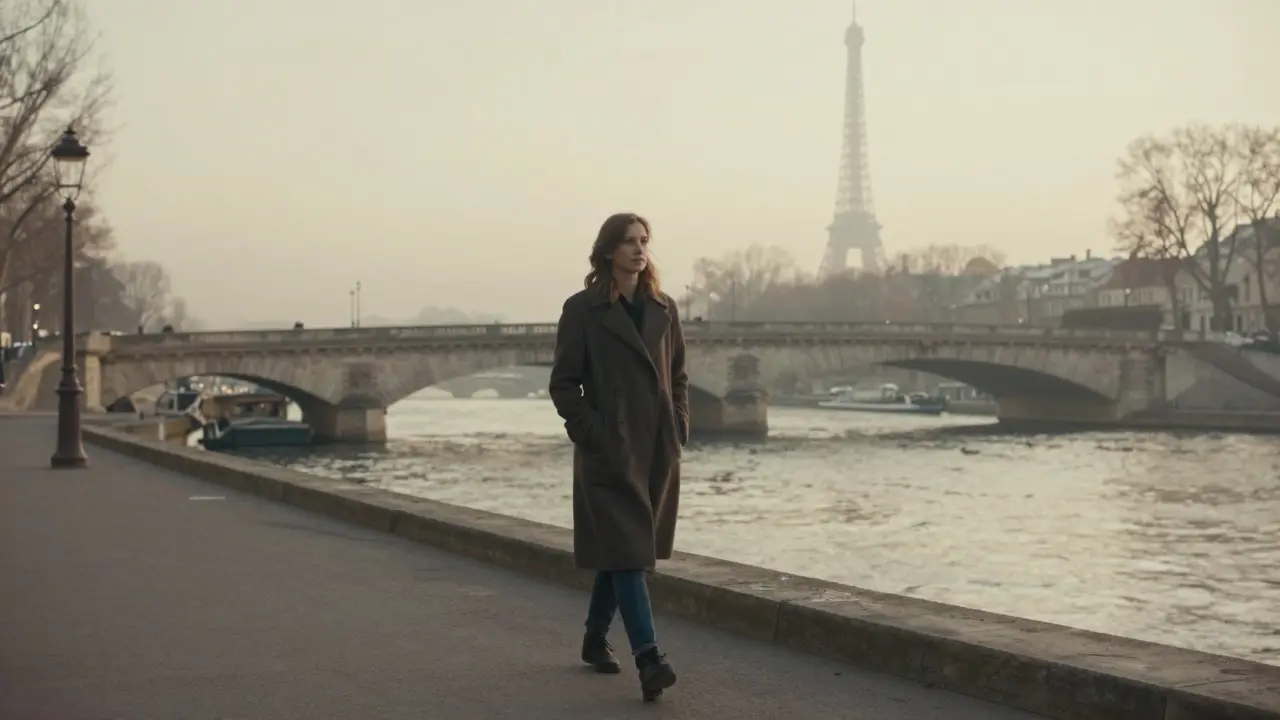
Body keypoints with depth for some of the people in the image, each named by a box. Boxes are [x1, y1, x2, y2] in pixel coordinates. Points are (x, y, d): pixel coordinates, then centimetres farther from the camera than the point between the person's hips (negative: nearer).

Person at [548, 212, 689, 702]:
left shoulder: (663, 309, 10)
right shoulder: (582, 310, -4)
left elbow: (678, 376, 17)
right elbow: (563, 384, -5)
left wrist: (679, 430, 7)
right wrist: (592, 436, -12)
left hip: (658, 450, 5)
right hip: (610, 451, -5)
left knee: (622, 550, 15)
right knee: (626, 551, -11)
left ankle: (595, 639, 32)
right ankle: (648, 660, -16)